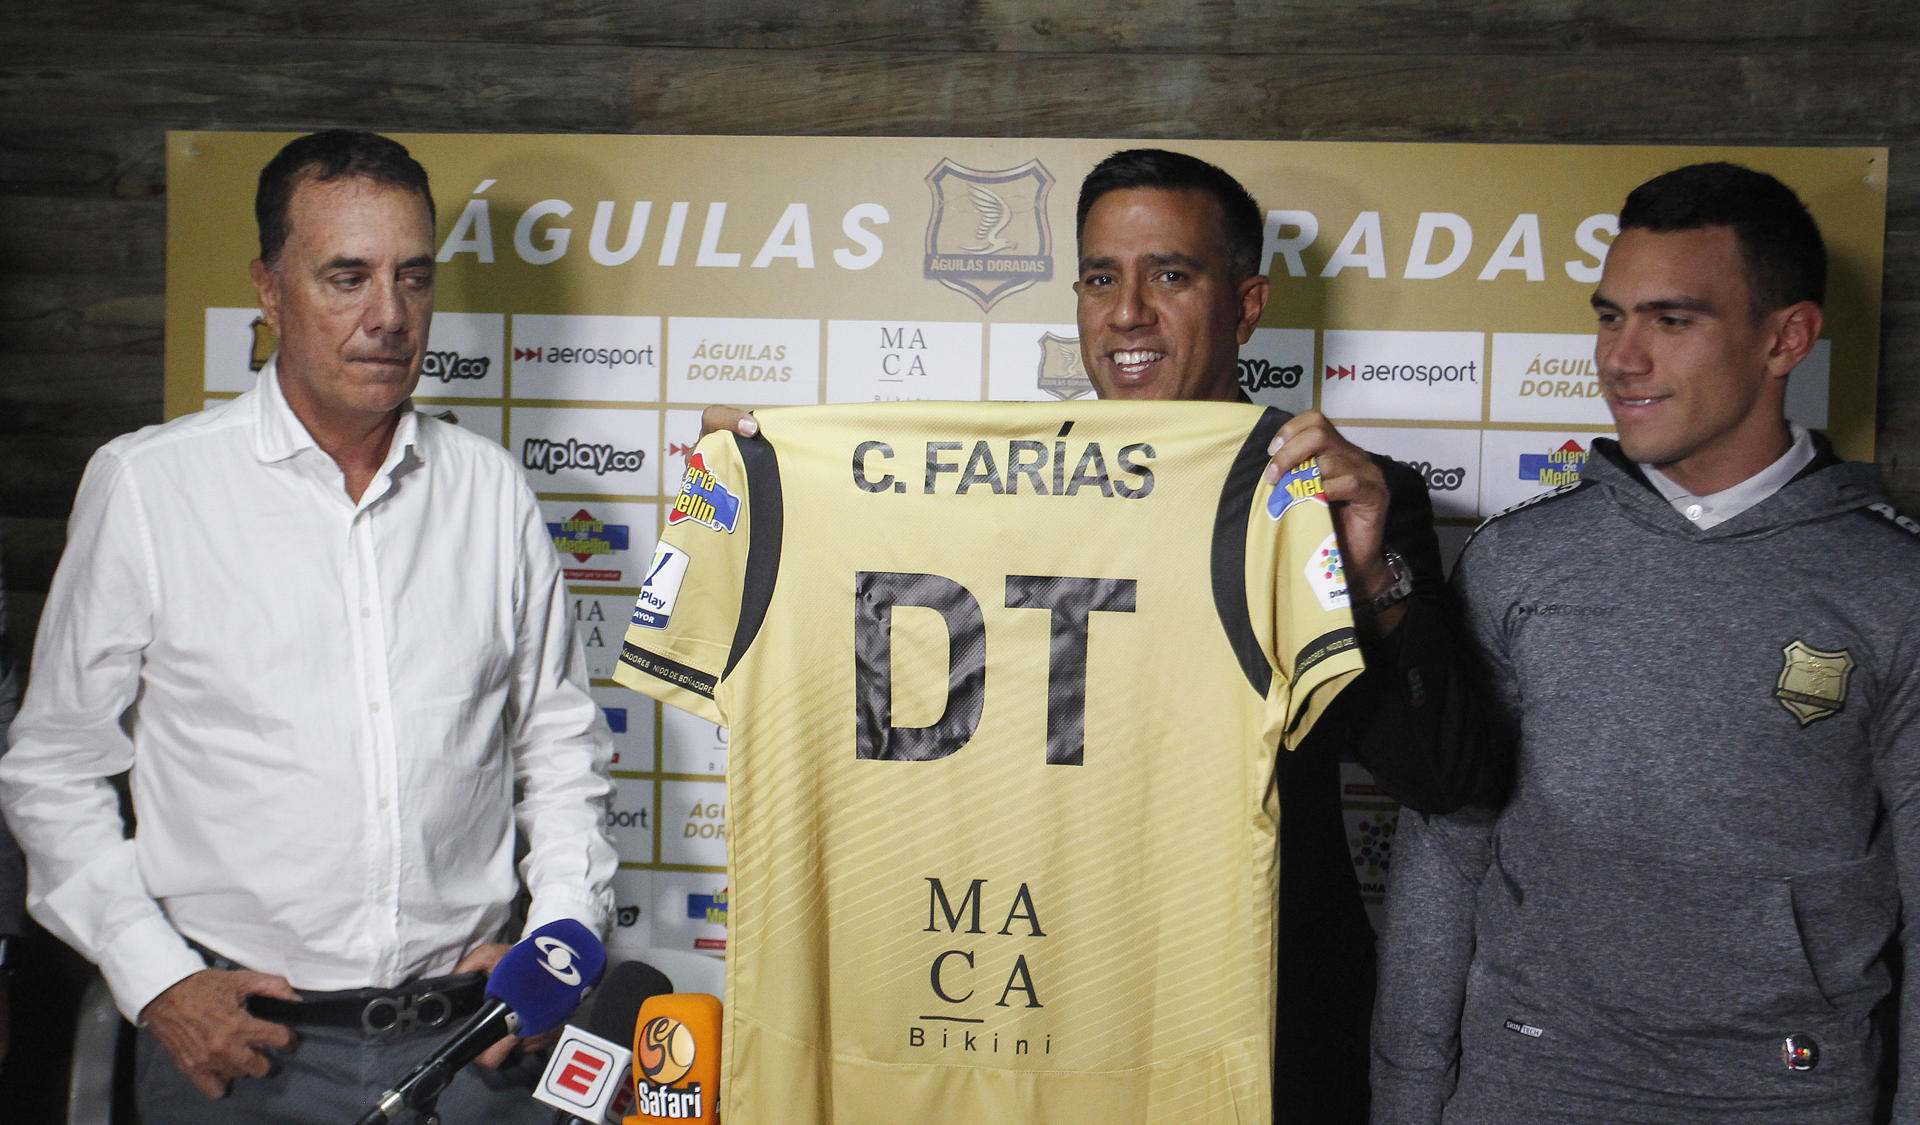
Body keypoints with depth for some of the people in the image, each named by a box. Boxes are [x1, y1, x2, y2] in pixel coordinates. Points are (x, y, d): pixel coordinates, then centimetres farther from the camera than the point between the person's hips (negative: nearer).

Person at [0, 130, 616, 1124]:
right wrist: (155, 980, -6)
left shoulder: (490, 490, 3)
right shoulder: (145, 486, -3)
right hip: (236, 1041, -2)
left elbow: (559, 740, 11)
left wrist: (562, 933, 0)